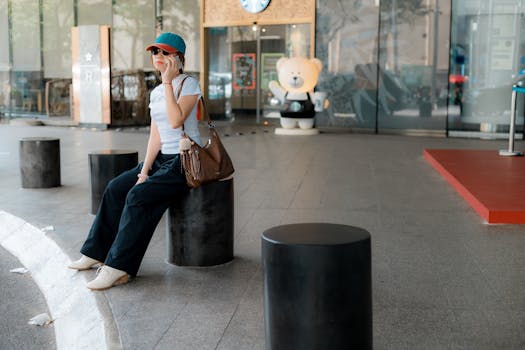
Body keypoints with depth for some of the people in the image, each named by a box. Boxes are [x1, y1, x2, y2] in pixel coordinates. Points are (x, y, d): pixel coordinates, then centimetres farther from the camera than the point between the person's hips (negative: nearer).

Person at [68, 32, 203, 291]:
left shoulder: (189, 84, -8)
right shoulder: (155, 93, 13)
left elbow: (176, 120, -23)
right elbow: (155, 137, 9)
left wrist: (169, 82, -19)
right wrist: (145, 169, -3)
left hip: (186, 160, -8)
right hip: (162, 158, 8)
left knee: (139, 196, -24)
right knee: (115, 189, -1)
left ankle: (118, 267, -20)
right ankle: (97, 253, 9)